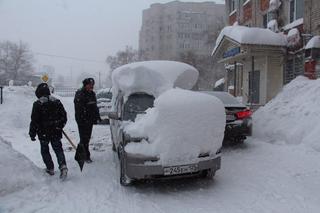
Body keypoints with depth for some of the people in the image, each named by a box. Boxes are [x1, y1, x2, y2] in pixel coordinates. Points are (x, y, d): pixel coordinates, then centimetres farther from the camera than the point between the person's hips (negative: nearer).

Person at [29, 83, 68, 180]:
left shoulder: (37, 104, -13)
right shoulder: (57, 102, 0)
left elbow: (34, 121, -12)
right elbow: (64, 116, 6)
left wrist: (32, 133, -2)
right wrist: (60, 126, 22)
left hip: (43, 133, -3)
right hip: (56, 132, 3)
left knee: (45, 150, 15)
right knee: (58, 149, 10)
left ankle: (50, 169, 20)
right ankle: (63, 166, -9)